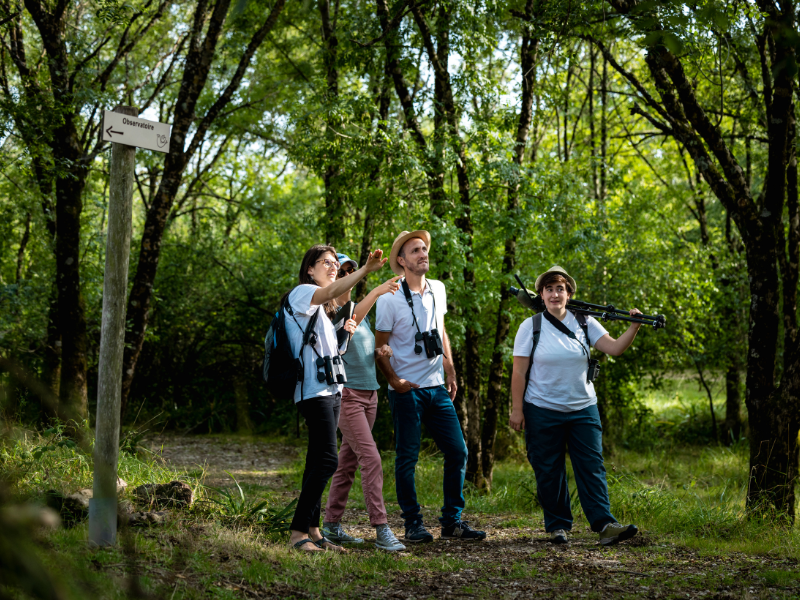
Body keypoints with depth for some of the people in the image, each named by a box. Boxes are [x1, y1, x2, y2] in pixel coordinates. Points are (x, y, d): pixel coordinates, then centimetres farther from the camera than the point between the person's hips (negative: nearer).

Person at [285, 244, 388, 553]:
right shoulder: (301, 293, -4)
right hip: (314, 389, -10)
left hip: (331, 389, 10)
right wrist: (366, 269, -38)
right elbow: (330, 292, -26)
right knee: (326, 460, -17)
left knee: (319, 461, 7)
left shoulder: (325, 308, 25)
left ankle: (312, 531, 8)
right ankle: (298, 532, -17)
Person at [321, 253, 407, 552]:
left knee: (348, 461, 10)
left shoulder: (362, 308, 16)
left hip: (369, 392, 8)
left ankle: (331, 524, 17)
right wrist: (376, 292, -40)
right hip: (345, 393, -8)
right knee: (371, 459, -16)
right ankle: (382, 530, -18)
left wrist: (381, 350, 2)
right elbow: (348, 322, -30)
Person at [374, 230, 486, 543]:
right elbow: (378, 346, -3)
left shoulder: (438, 290, 8)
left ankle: (452, 522, 11)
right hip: (407, 389, -5)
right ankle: (413, 525, 10)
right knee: (407, 458, 0)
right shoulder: (390, 300, -9)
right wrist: (394, 381, -11)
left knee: (457, 451, 2)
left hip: (437, 388, 5)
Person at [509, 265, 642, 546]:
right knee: (549, 472, 3)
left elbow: (614, 348, -4)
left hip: (583, 409, 2)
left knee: (592, 466, -5)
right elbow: (519, 372, -3)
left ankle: (604, 525, -9)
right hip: (542, 411, -2)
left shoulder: (584, 323, 4)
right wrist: (516, 409, -7)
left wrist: (633, 328, -20)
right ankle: (557, 525, 14)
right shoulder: (530, 327, -3)